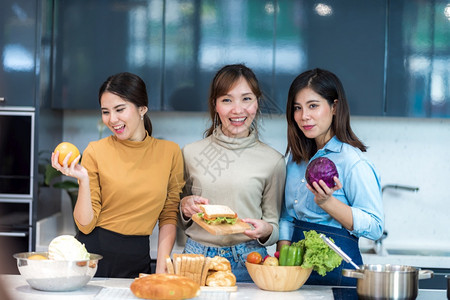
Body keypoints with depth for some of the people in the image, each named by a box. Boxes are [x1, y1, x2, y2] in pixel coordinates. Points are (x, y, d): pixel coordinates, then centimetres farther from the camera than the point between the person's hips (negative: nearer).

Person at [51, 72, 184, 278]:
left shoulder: (169, 152, 1)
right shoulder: (96, 151, -4)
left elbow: (169, 216, 6)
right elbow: (86, 225, -4)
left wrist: (161, 269, -4)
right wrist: (83, 180, -18)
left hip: (137, 260, 2)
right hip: (92, 253, -1)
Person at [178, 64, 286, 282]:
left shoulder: (272, 160, 1)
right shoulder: (191, 153, 5)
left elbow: (275, 223, 8)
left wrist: (266, 231, -13)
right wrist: (185, 207, -5)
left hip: (247, 262, -1)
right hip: (197, 255, 1)